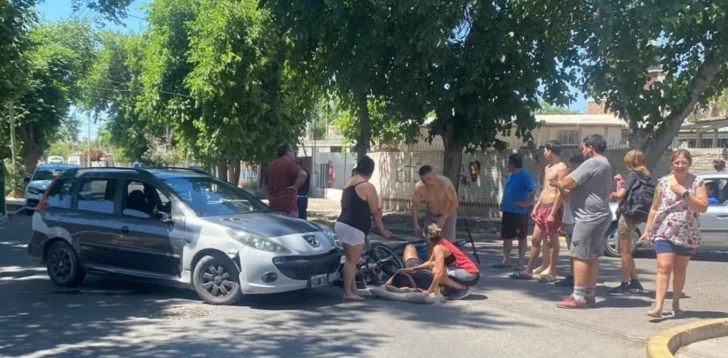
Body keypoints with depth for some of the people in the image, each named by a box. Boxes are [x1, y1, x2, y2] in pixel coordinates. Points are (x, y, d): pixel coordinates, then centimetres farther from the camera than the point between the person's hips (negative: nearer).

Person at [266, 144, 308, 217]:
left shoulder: (271, 165, 14)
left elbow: (266, 183, 25)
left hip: (273, 203, 8)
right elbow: (303, 174, -27)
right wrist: (296, 186, -15)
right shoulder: (289, 163, -10)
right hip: (287, 203, -8)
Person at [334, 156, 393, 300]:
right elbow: (375, 212, -7)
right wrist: (383, 231, 3)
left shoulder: (348, 182, 13)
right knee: (352, 261, -2)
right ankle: (348, 292, 2)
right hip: (354, 228, -9)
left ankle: (353, 289, 19)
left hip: (342, 224, 9)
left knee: (351, 260, 14)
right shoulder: (367, 187, -11)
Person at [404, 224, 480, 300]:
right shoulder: (442, 243, 11)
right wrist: (414, 268, 22)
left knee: (436, 271, -20)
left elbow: (439, 273, -24)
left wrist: (429, 291, -18)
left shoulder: (438, 248, -16)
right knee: (434, 265, 13)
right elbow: (430, 263, 25)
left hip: (471, 276, -9)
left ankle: (463, 289, -7)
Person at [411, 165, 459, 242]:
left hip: (448, 214, -3)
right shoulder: (419, 187, -21)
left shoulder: (445, 183, -29)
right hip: (430, 216, 3)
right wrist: (416, 225, -21)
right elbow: (415, 206, -10)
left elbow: (454, 203, -25)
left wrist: (443, 219, -32)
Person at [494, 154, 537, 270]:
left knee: (521, 237, 4)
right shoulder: (511, 176, 13)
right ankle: (506, 261, 18)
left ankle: (521, 262, 9)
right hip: (507, 211, 8)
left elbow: (533, 189, -23)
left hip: (519, 212, -8)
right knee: (507, 237, 11)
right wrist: (502, 207, 19)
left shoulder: (524, 176, -13)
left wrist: (528, 202, -22)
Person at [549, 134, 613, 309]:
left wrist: (558, 183, 3)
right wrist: (563, 184, 12)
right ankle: (590, 294, 19)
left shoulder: (592, 163, -15)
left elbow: (568, 183, -19)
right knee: (592, 256, 13)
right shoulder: (604, 164, 19)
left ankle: (578, 297, -8)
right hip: (599, 216, 11)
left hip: (589, 217, -11)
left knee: (580, 256, -8)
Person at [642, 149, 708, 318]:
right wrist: (647, 229, 6)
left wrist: (684, 193, -18)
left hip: (687, 235, 1)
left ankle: (676, 303, 26)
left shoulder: (697, 183, 0)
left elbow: (703, 207, -10)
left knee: (680, 270, 11)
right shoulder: (663, 182, 3)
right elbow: (655, 208, 9)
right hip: (664, 232, 0)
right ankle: (658, 306, -18)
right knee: (664, 267, -12)